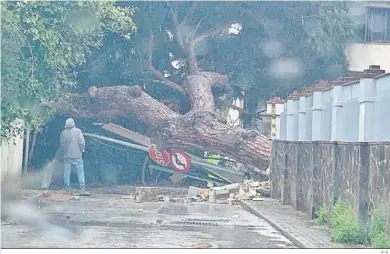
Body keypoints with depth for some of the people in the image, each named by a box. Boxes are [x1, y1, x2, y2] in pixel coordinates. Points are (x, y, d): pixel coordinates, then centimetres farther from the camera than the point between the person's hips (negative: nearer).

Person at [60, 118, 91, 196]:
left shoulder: (63, 133, -1)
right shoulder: (78, 131, -5)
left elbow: (62, 145, 4)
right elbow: (82, 142, -10)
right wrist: (82, 150, 6)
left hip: (67, 156, 1)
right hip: (77, 155, -1)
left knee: (67, 174, 7)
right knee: (80, 173, 1)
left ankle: (67, 190, 8)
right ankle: (82, 190, -4)